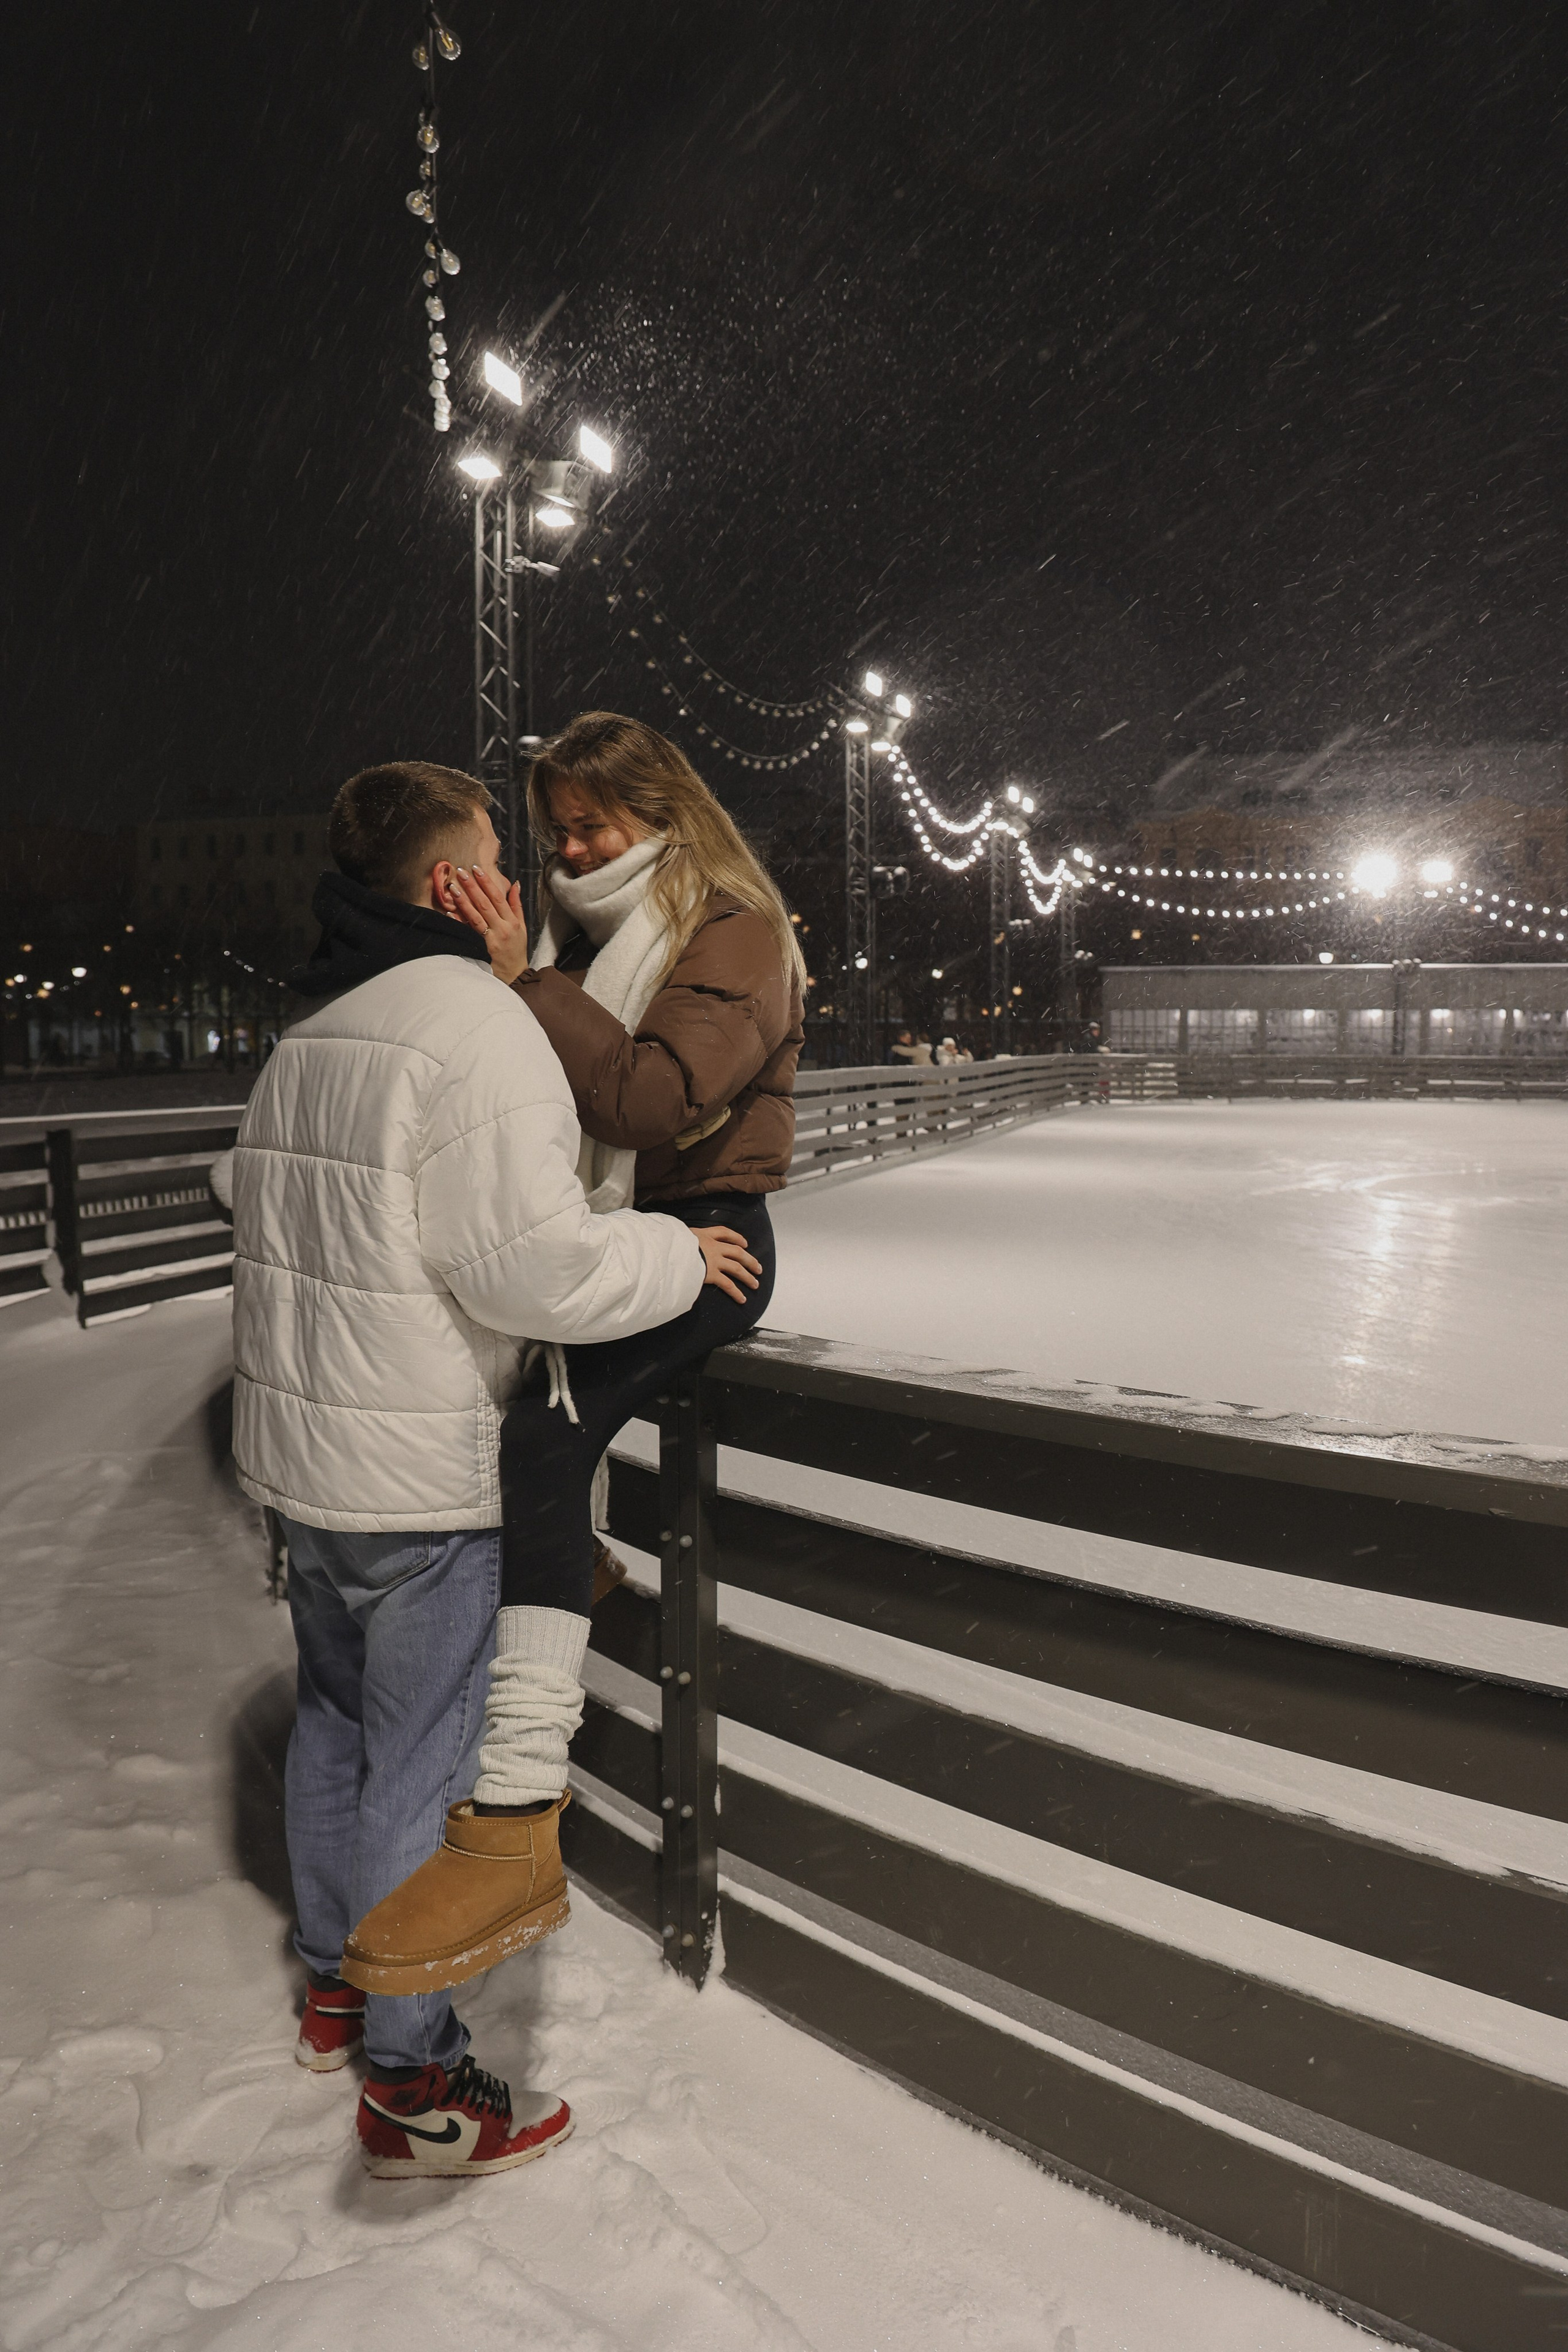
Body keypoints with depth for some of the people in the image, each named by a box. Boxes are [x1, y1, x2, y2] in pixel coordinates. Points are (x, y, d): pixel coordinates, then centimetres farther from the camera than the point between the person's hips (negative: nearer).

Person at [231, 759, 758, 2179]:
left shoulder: (307, 1039, 10)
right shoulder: (477, 1024, -20)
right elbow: (528, 1267, -26)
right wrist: (678, 1256, -11)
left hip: (301, 1447, 9)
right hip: (421, 1475, -9)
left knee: (336, 1721, 23)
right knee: (421, 1767, 4)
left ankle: (335, 1984, 42)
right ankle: (413, 2086, 20)